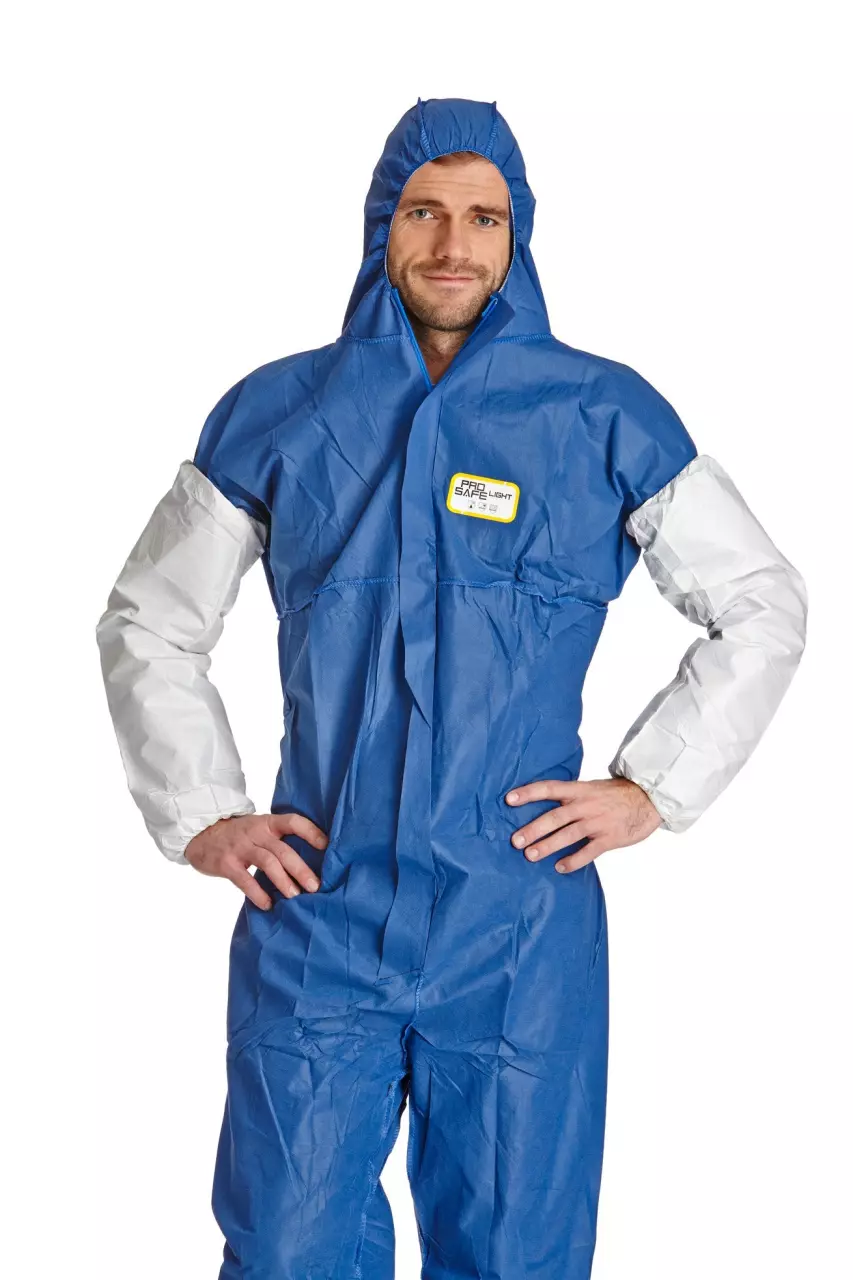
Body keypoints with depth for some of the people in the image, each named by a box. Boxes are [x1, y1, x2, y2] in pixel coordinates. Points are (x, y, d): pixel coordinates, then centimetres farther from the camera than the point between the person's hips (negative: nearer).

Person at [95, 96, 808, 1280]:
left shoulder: (604, 416, 1)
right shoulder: (278, 414, 4)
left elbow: (765, 608, 9)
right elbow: (147, 624, 13)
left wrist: (653, 787, 1)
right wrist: (199, 817, 4)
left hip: (521, 925, 0)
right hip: (317, 916, 1)